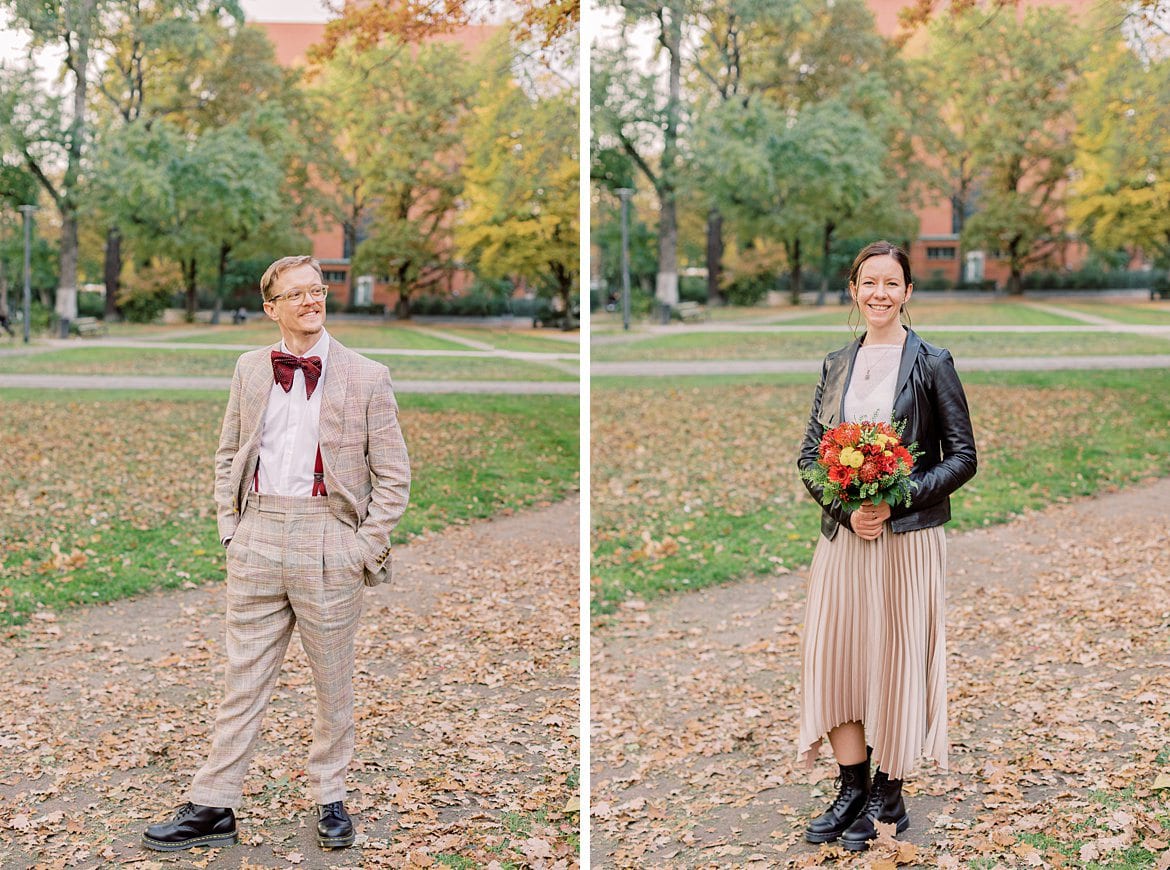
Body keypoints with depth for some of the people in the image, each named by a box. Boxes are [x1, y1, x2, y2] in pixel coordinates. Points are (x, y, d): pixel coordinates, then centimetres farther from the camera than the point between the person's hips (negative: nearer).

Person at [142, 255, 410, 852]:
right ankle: (212, 808, 16)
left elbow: (393, 476, 0)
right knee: (242, 680, 8)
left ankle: (329, 799, 26)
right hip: (257, 541, 3)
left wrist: (367, 551, -6)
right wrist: (230, 527, 7)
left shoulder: (367, 378, -1)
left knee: (333, 683, 10)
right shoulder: (250, 370, 10)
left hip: (328, 542, -2)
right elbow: (228, 455, 17)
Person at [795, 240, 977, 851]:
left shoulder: (931, 364, -3)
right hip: (843, 535, 4)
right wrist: (845, 507, -9)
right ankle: (852, 790, 20)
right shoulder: (836, 365, 10)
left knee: (897, 660, 3)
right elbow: (809, 454, 9)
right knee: (834, 657, 4)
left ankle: (888, 797, 18)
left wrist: (896, 500, -16)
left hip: (908, 539, -4)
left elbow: (962, 458, -4)